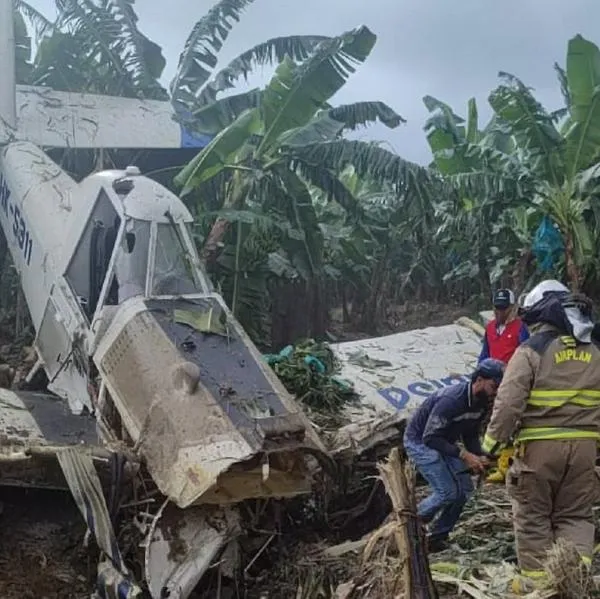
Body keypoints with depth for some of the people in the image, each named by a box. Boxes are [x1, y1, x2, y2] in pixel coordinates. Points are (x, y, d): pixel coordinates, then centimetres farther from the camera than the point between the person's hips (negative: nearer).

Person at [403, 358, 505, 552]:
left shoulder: (481, 403, -6)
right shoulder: (451, 400, -33)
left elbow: (471, 436, 6)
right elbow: (430, 438, -31)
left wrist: (480, 457, -13)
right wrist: (464, 455, -34)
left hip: (443, 442, 9)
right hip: (420, 442, -9)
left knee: (464, 488, 0)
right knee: (447, 492, -16)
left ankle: (437, 537, 13)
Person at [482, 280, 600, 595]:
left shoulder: (531, 350, -9)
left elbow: (509, 401, -14)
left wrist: (493, 440, -5)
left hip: (539, 446, -4)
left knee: (533, 515, 9)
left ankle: (534, 579, 15)